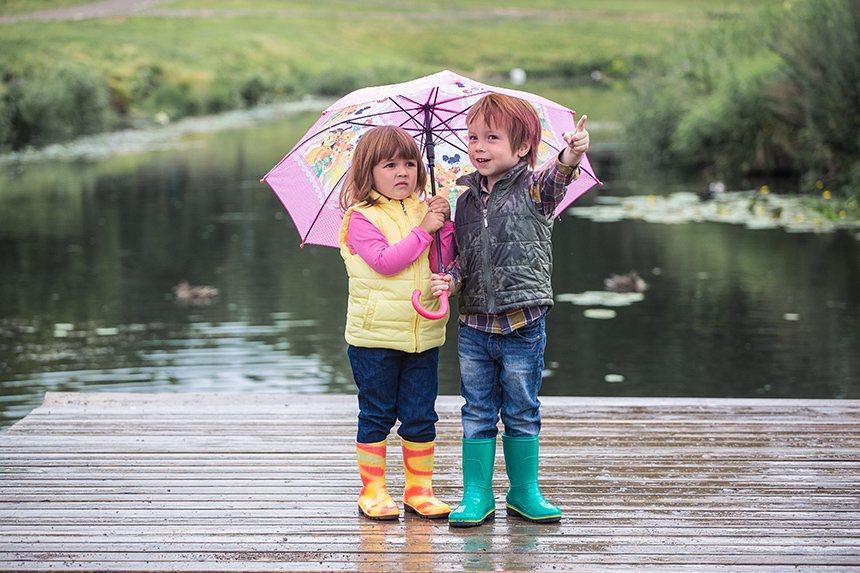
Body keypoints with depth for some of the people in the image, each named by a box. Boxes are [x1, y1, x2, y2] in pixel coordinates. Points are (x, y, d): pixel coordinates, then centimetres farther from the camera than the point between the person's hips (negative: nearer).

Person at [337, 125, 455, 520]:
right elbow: (385, 262, -20)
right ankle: (373, 491, 15)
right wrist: (424, 231, -17)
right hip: (374, 335, -4)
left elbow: (445, 263, 2)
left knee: (420, 417, 8)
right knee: (376, 416, 5)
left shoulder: (424, 211, 9)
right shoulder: (362, 217, -6)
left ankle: (420, 489, 18)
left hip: (423, 334, 4)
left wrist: (445, 224, -10)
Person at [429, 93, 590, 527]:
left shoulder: (534, 190, -3)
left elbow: (555, 178, -25)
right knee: (477, 413, 9)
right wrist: (451, 280, -5)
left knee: (522, 413, 8)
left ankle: (524, 492, 22)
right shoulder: (466, 200, 9)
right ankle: (477, 495, 18)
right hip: (474, 325, 3)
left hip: (522, 326, -3)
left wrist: (571, 155, -47)